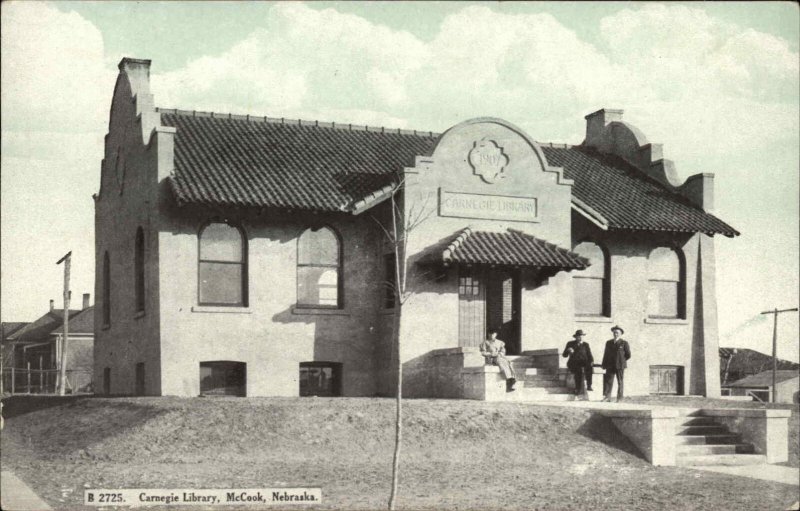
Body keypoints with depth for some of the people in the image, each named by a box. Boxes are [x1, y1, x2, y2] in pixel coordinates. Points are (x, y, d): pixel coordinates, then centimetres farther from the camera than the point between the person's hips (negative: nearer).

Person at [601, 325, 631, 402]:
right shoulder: (609, 343, 13)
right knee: (608, 381, -5)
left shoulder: (624, 343, 1)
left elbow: (628, 355, 3)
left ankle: (619, 398, 3)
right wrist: (604, 365, 7)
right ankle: (607, 396, -5)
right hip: (610, 366, 3)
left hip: (620, 366, -3)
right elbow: (606, 354, 14)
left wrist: (621, 361, 3)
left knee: (620, 382, 0)